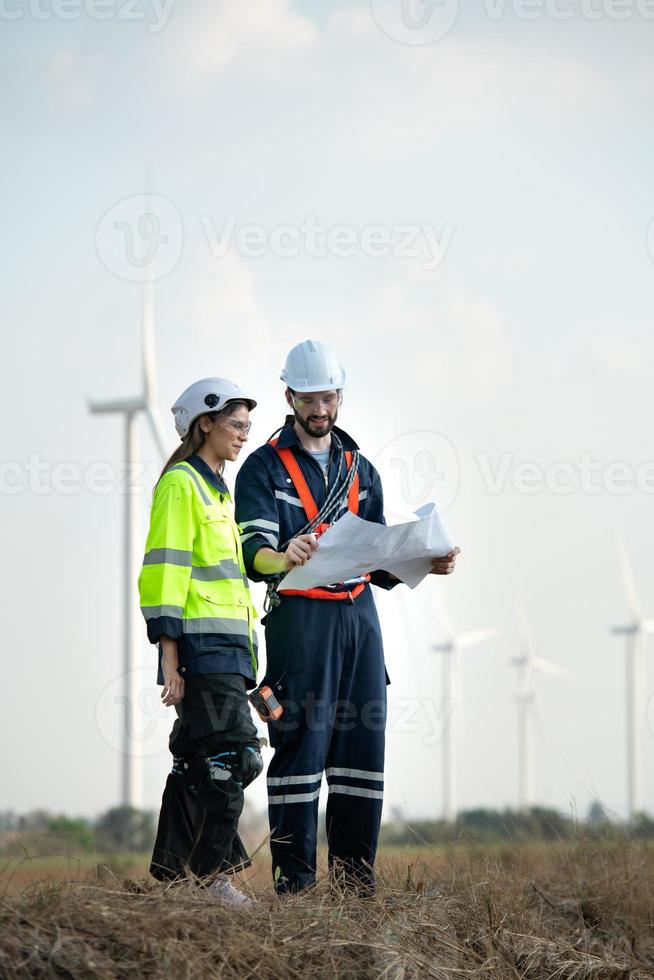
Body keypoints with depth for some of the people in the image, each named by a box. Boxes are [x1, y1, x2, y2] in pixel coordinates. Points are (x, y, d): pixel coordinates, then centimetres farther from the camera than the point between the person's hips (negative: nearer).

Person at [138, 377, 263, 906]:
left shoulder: (217, 489, 23)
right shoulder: (181, 485, -6)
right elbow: (164, 572, -13)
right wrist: (169, 658, -18)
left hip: (227, 646, 10)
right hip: (201, 645, -9)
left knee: (197, 761, 9)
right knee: (234, 755, -14)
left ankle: (173, 872, 12)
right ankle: (215, 875, -11)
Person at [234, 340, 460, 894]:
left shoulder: (360, 470, 20)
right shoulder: (265, 467, 3)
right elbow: (253, 552, -12)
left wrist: (426, 564, 3)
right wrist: (283, 557, -34)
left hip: (359, 618, 5)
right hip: (299, 617, -5)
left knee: (363, 746, 3)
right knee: (301, 744, -8)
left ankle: (354, 877, 8)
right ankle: (294, 878, -6)